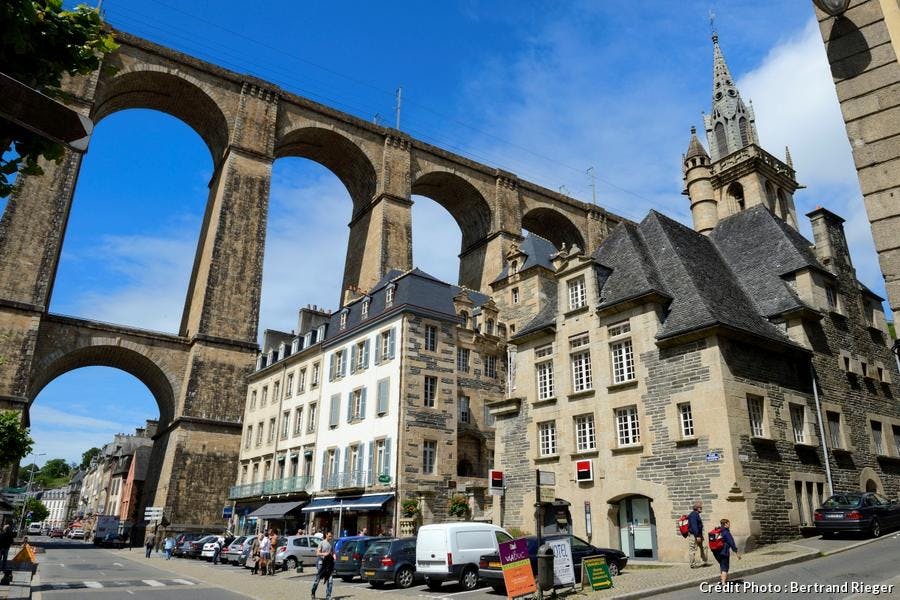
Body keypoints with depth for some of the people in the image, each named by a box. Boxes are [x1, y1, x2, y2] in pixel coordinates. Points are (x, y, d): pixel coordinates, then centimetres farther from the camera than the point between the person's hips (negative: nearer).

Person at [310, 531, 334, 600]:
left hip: (330, 563, 4)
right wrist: (324, 554, -25)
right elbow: (317, 553, -7)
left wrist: (334, 555, -7)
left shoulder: (332, 543, 8)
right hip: (322, 562, -3)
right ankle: (313, 593, 27)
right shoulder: (322, 543, -5)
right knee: (317, 579, 5)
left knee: (330, 580, -3)